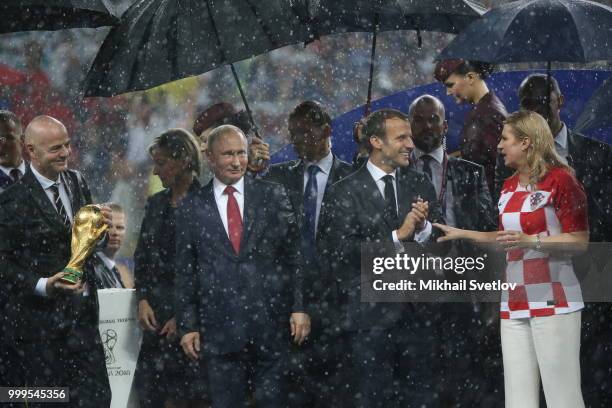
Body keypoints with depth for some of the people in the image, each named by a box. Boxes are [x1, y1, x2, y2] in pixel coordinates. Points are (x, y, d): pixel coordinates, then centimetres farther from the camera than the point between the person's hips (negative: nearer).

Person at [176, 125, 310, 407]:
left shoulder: (273, 196, 4)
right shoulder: (191, 208, 5)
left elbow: (294, 256, 4)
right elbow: (185, 272, 6)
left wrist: (299, 308, -3)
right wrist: (187, 326, 3)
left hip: (271, 321, 0)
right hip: (220, 327, 0)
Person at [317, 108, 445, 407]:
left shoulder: (419, 186, 10)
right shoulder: (346, 192, -5)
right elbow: (342, 251, -15)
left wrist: (423, 228, -16)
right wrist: (396, 237, -18)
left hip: (415, 312, 4)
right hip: (369, 315, -4)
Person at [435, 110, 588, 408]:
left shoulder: (560, 179, -8)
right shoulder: (509, 187, 16)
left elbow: (580, 241, -9)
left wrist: (531, 241, -18)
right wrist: (462, 234, 23)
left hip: (552, 300, -7)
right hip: (514, 301, 8)